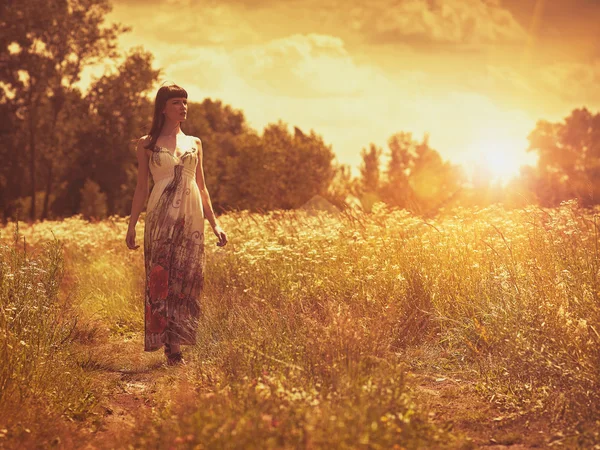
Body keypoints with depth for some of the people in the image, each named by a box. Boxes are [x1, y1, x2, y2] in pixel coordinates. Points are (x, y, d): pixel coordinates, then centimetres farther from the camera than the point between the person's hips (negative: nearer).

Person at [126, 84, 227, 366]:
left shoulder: (194, 143, 16)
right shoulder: (147, 144, 7)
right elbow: (141, 187, 8)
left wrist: (214, 224, 14)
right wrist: (132, 226, 2)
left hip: (191, 218, 3)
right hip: (161, 218, -3)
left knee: (187, 279, -3)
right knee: (161, 278, -7)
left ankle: (177, 342, 2)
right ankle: (169, 345, -5)